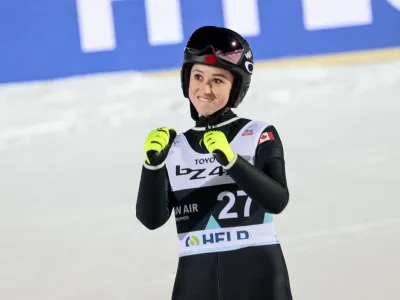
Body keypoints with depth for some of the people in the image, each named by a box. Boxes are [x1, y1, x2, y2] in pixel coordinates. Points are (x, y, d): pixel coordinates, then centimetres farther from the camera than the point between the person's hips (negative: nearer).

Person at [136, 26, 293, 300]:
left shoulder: (260, 137, 0)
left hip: (258, 278, -3)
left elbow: (277, 201, -15)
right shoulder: (174, 148, 9)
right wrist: (153, 163, -16)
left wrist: (230, 159, -27)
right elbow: (151, 219, -1)